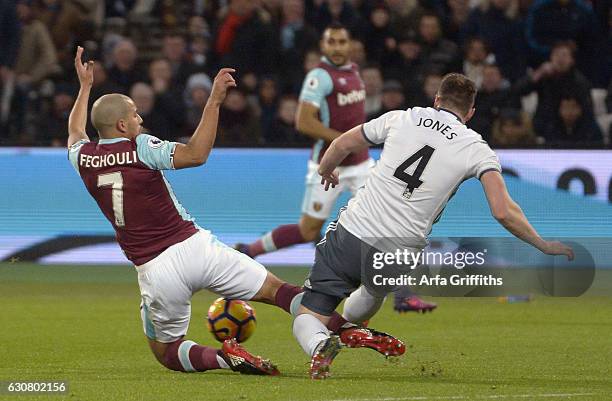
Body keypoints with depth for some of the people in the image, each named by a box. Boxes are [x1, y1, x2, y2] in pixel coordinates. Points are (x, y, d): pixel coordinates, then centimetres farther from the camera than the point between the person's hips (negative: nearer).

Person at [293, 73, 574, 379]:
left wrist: (325, 171, 39)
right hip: (397, 256, 1)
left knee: (307, 318, 2)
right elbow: (503, 212, -9)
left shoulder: (403, 118, 7)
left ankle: (320, 344, -28)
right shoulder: (477, 149, 2)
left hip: (351, 231, -1)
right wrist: (544, 246, 4)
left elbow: (343, 144, 17)